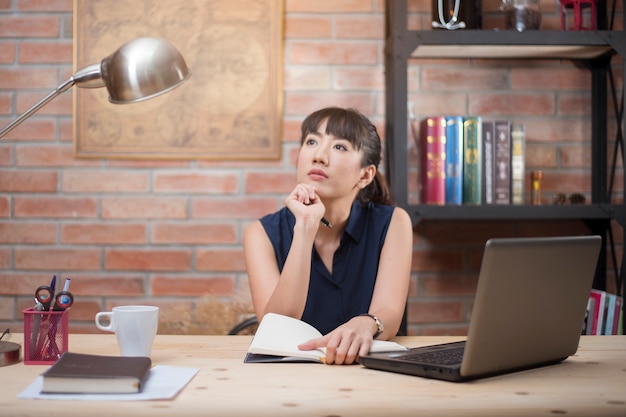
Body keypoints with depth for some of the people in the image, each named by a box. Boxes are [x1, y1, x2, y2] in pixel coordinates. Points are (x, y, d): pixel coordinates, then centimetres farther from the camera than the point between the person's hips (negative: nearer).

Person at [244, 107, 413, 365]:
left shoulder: (392, 224, -2)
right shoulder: (263, 233, -3)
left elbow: (390, 313, -12)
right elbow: (275, 326, -15)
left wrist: (364, 325, -35)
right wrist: (305, 227, -21)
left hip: (365, 369, 0)